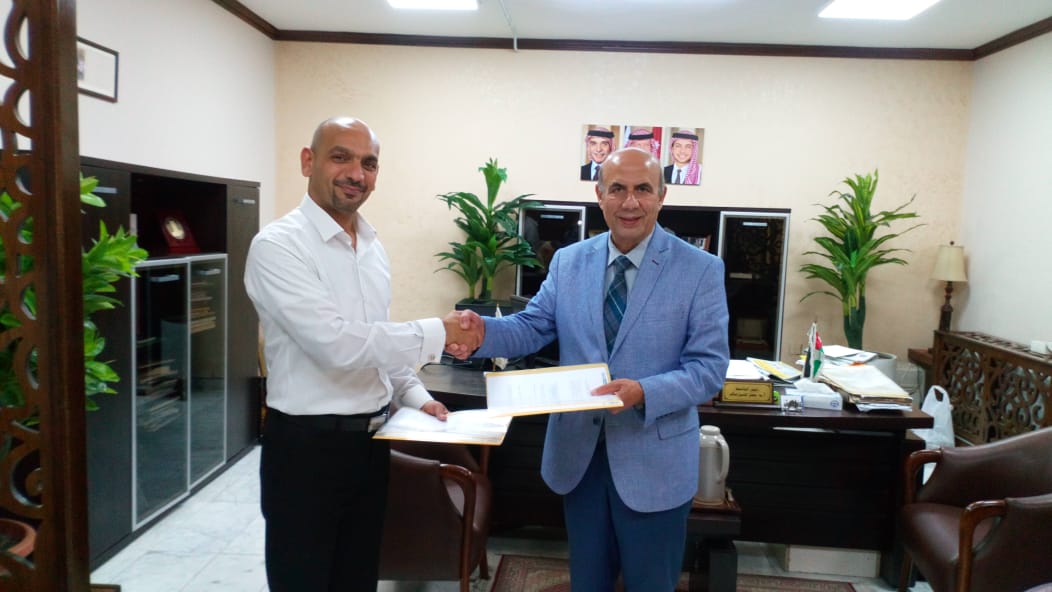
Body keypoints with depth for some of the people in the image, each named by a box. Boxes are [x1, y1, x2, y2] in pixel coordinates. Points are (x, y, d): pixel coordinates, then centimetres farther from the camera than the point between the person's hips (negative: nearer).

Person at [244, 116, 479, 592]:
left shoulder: (373, 247, 8)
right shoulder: (278, 245, -17)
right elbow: (336, 343, -27)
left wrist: (415, 396, 4)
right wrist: (438, 333, -20)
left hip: (370, 441, 7)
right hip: (306, 445, -7)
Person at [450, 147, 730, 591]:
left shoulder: (701, 270, -9)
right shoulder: (568, 261, 3)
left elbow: (709, 367, -12)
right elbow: (531, 328, 0)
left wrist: (644, 393, -29)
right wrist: (483, 330, -21)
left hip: (653, 459, -3)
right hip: (578, 452, 3)